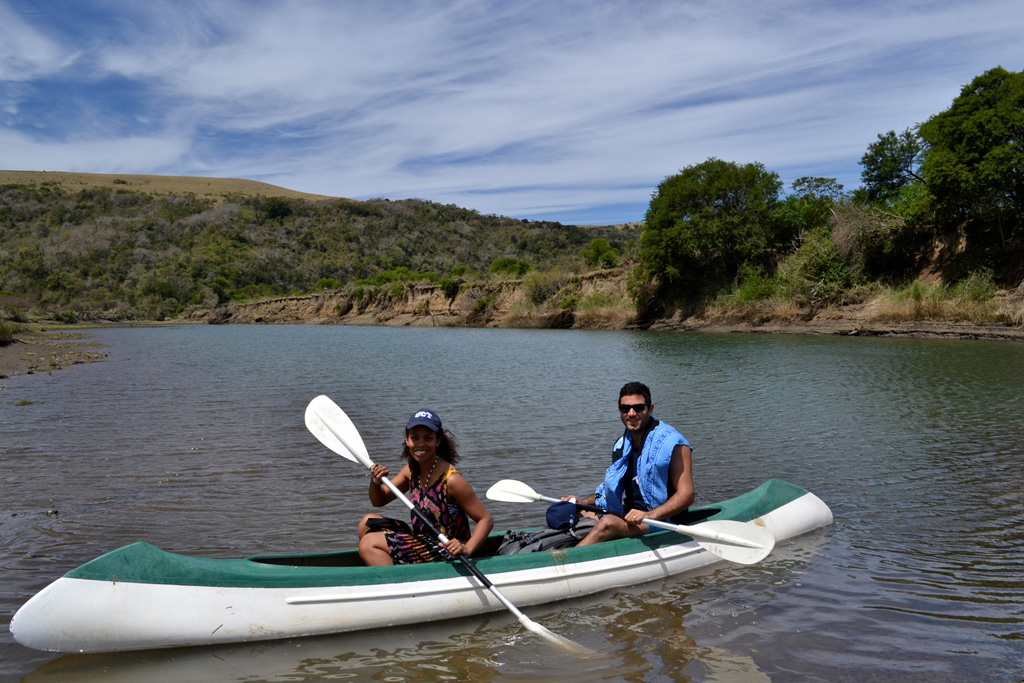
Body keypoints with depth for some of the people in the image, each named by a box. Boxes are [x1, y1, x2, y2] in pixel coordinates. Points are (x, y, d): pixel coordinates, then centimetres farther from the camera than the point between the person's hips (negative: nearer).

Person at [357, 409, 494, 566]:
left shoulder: (451, 479, -22)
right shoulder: (411, 470, 1)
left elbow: (486, 520, -19)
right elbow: (379, 501, 13)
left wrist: (467, 549, -35)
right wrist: (375, 483, -9)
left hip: (444, 553, -8)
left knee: (369, 543, -13)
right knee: (367, 523, 12)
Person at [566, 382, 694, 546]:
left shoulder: (672, 443, -11)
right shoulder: (622, 445, 12)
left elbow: (686, 495, -17)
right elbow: (614, 489, 23)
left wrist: (649, 515, -31)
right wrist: (583, 502, 8)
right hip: (626, 516, 9)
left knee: (608, 523, -31)